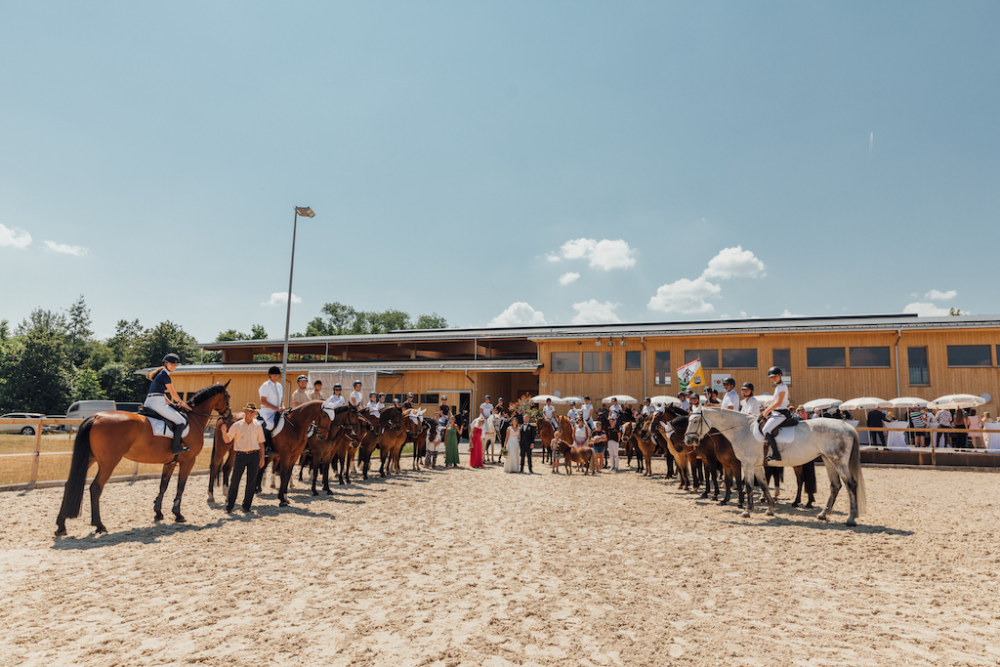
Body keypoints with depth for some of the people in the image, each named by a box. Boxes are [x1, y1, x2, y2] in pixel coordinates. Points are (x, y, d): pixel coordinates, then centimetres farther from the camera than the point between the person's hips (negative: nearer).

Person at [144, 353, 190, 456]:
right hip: (158, 403, -11)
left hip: (149, 403, 11)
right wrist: (182, 403, 12)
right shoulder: (165, 376, -9)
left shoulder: (160, 374, 21)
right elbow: (173, 394, -3)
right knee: (181, 421, -9)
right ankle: (175, 447, -11)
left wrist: (170, 403, 28)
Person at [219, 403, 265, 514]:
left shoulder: (257, 426, 7)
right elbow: (227, 440, 1)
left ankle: (246, 507, 13)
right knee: (234, 481, 0)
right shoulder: (237, 425, 3)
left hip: (254, 455, 1)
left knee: (251, 482, 3)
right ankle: (229, 506, 12)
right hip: (240, 455, -1)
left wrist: (262, 458, 7)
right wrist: (224, 431, -19)